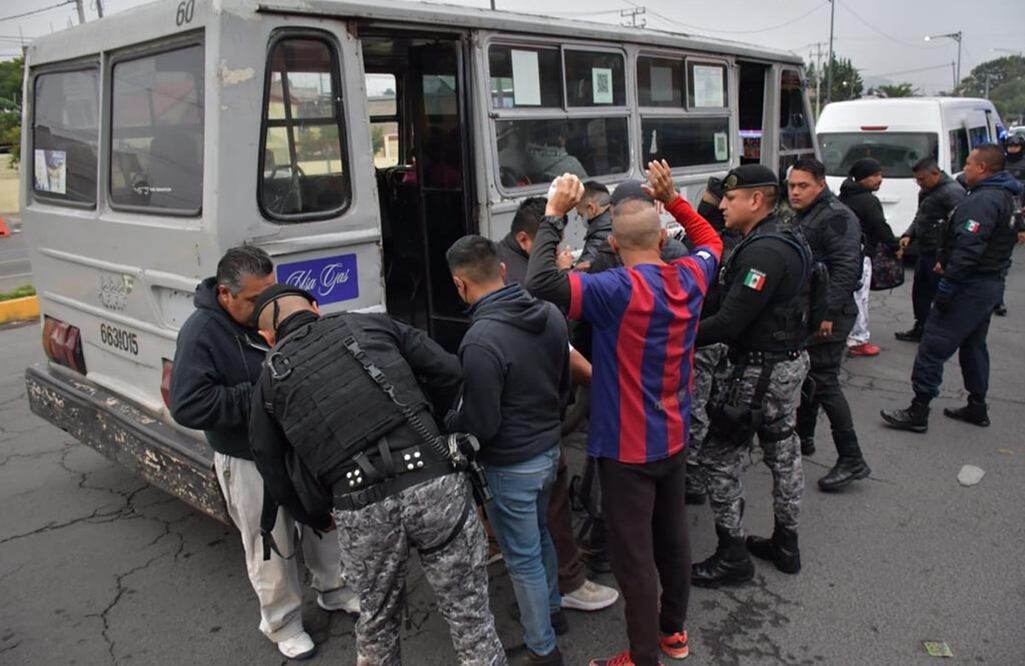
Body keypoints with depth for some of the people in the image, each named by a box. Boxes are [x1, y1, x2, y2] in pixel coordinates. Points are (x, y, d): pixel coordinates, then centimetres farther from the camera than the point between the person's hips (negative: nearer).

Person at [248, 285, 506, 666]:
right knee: (468, 612, 15)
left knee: (377, 617, 26)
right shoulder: (371, 324, 15)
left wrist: (319, 517, 33)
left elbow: (275, 471, 18)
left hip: (361, 507, 1)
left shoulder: (270, 378, 16)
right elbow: (449, 373, 10)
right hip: (433, 481, 0)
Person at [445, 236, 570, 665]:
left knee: (523, 558, 11)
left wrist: (444, 422, -4)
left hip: (511, 466, -8)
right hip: (550, 449, 8)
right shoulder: (551, 314, -6)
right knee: (540, 535, 29)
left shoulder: (481, 340, -30)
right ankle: (550, 606, 50)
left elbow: (480, 424, -24)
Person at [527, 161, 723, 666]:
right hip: (673, 439, 8)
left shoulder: (620, 289, -24)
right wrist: (672, 199, 13)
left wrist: (555, 215, -25)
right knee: (672, 537, 22)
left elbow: (541, 284, -35)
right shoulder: (689, 279, -3)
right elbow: (712, 242, 21)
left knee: (634, 557, 5)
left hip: (627, 447, -8)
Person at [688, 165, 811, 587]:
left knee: (719, 458, 0)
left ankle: (733, 557, 10)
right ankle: (785, 544, 35)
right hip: (788, 361, 11)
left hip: (761, 370, -11)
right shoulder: (782, 242, 10)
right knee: (782, 448, 19)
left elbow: (730, 322, -29)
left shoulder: (764, 252, -24)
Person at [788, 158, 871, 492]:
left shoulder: (836, 217, -15)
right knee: (806, 376, 18)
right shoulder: (803, 216, 16)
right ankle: (803, 438, 33)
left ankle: (852, 460, -2)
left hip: (827, 316, -10)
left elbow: (847, 269, -23)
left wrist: (828, 313, -26)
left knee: (823, 382, -10)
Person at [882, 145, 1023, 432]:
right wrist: (946, 263, 14)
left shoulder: (983, 201, -20)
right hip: (991, 282, 11)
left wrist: (946, 286, -25)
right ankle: (977, 407, 30)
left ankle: (918, 412, -6)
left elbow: (968, 249, -27)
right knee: (973, 345, 21)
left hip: (971, 286, -11)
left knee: (933, 346, -8)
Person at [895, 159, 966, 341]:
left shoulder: (952, 192, -18)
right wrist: (909, 235, 7)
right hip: (925, 251, 10)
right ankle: (920, 328, 31)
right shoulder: (925, 191, 14)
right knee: (919, 292, 18)